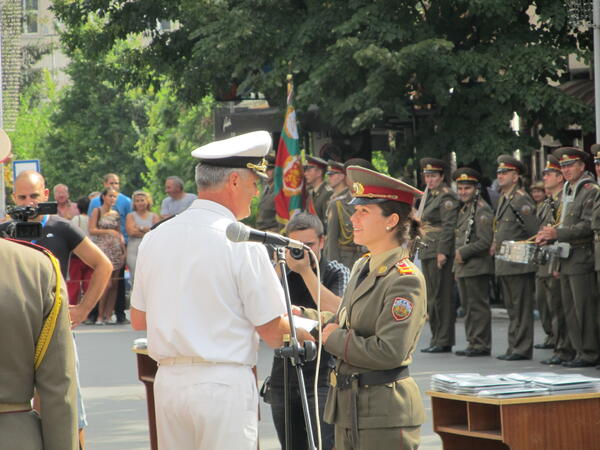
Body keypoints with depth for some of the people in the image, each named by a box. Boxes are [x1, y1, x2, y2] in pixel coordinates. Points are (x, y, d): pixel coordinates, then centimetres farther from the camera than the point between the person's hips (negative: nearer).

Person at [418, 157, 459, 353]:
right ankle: (436, 338, 16)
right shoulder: (429, 196, 19)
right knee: (432, 297, 11)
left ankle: (444, 340, -6)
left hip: (440, 253, -10)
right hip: (427, 253, 10)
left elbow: (449, 226, -17)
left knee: (441, 297, -8)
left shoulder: (446, 196, -10)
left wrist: (442, 252, -22)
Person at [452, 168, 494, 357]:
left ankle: (481, 345, -3)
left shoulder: (482, 210, -13)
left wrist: (463, 253, -14)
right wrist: (457, 263, 14)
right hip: (464, 268, 10)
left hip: (478, 268, -10)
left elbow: (485, 242, -20)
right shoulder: (464, 210, 17)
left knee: (478, 306, -6)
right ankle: (473, 343, 19)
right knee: (468, 306, 13)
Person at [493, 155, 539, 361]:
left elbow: (534, 232, -17)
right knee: (512, 309, 13)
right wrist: (496, 245, 14)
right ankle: (513, 347, 18)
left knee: (521, 308, -6)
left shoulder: (521, 199, -12)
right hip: (504, 265, 10)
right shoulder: (503, 199, 17)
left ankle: (522, 349, -3)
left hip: (518, 264, -10)